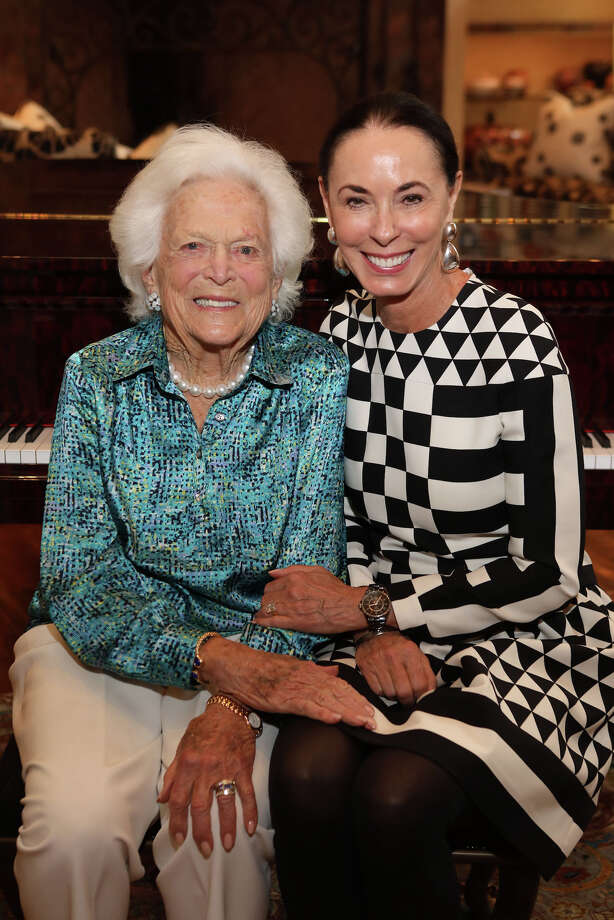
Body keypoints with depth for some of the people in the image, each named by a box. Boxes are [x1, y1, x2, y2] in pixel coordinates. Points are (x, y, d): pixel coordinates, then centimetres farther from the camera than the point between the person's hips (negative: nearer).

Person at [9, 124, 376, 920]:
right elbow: (77, 583, -13)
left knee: (221, 827, -27)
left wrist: (235, 710, -27)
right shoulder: (96, 379, -5)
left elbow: (308, 576, -10)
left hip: (255, 657, 0)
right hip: (95, 645, 1)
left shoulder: (318, 378, -6)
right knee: (76, 823, -25)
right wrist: (219, 660, -30)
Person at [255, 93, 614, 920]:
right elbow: (347, 526, 8)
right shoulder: (336, 339, 0)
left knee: (396, 795, -28)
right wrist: (373, 632, -10)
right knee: (306, 772, -25)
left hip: (525, 638, -3)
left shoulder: (517, 342, -17)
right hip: (387, 635, 4)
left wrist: (370, 606, -14)